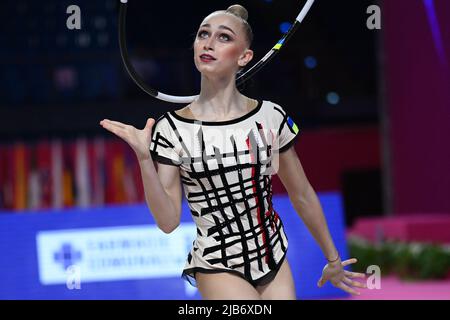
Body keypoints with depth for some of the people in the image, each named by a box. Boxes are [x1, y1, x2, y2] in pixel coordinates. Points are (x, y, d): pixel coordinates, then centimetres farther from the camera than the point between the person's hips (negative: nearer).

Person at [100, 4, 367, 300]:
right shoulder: (171, 129, -9)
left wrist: (333, 259, 14)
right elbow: (168, 221, -12)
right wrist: (144, 158, -23)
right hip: (218, 268, -3)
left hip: (275, 262, 3)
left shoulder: (271, 117, -4)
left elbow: (302, 196, 7)